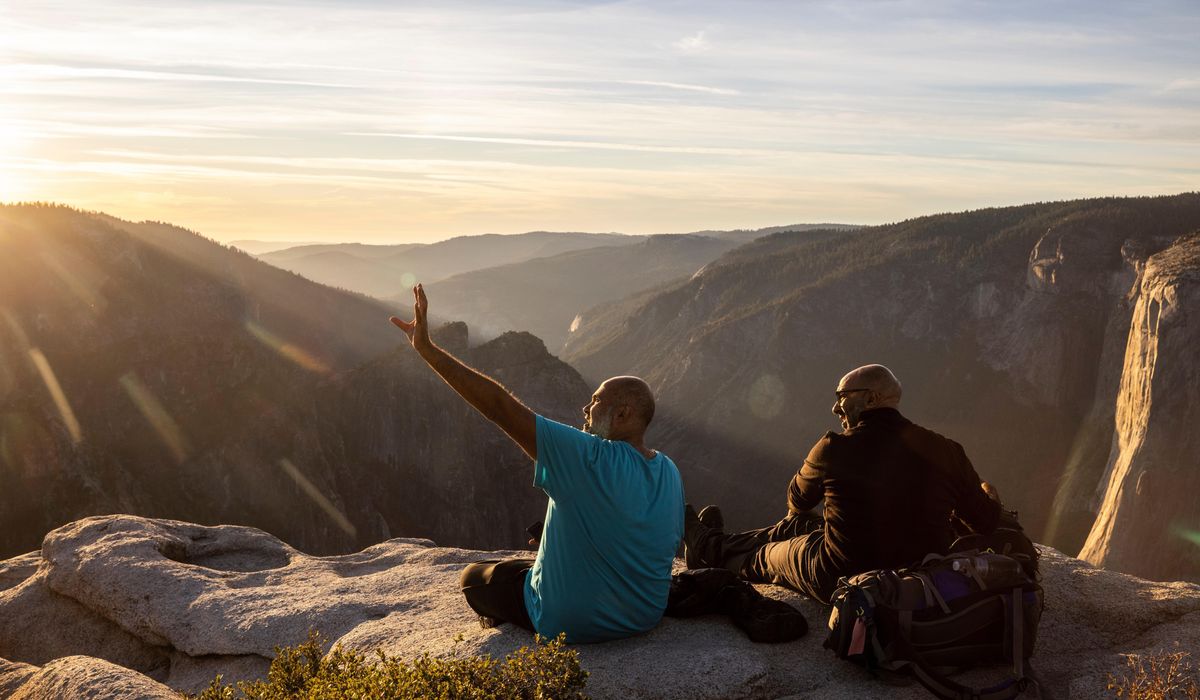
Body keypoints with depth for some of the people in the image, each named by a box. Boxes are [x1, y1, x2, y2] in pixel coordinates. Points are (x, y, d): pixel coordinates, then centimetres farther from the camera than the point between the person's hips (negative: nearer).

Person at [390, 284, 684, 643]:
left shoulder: (590, 460, -29)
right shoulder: (670, 473, -8)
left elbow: (500, 407, -31)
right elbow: (672, 542, 5)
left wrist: (427, 348, -28)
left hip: (572, 624, -6)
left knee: (473, 576, 16)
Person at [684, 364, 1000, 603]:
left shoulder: (833, 449, -18)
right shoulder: (946, 451, -11)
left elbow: (797, 501, 2)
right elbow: (986, 522, -3)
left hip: (841, 581, -5)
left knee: (768, 554, 24)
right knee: (797, 526, 25)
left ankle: (710, 548, 52)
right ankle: (717, 543, 45)